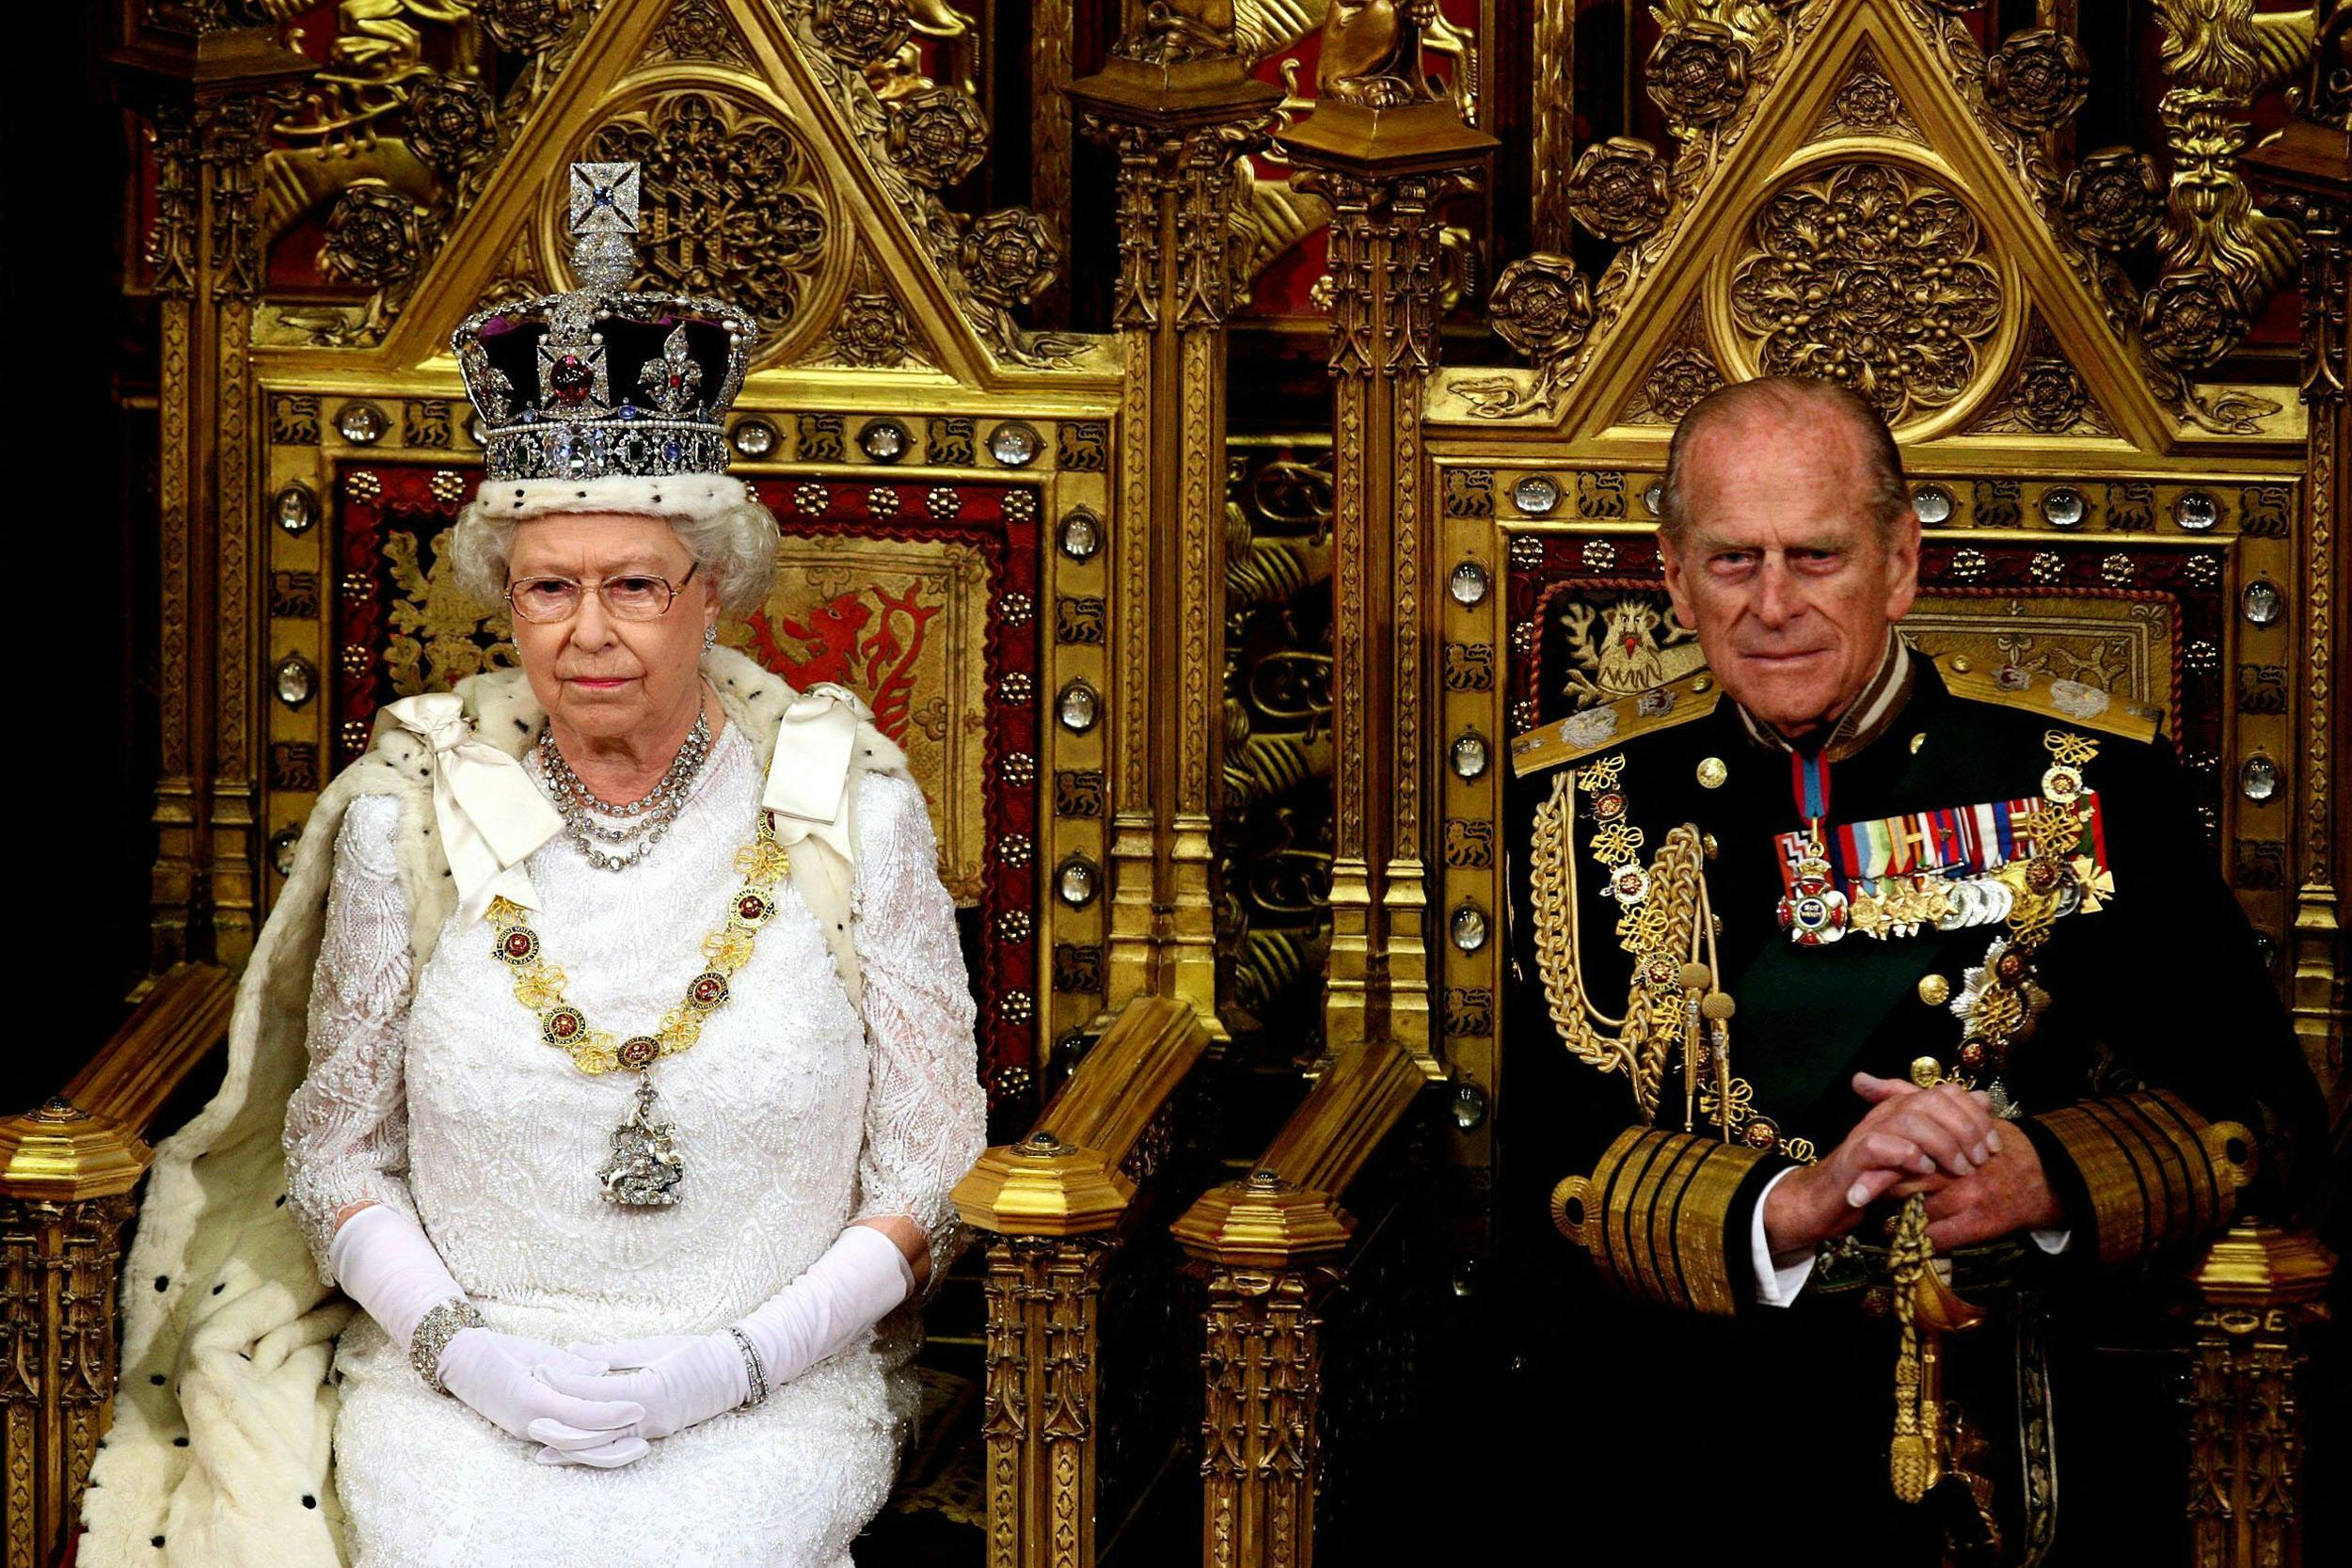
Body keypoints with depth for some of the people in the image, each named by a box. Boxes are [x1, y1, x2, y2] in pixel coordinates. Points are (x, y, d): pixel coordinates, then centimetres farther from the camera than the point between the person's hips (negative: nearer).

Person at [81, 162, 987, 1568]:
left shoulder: (849, 805, 0)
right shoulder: (413, 809, 3)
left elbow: (925, 1181, 3)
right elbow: (340, 1147, 9)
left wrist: (735, 1362, -10)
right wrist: (467, 1346, -8)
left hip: (768, 1392, -1)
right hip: (460, 1383, 1)